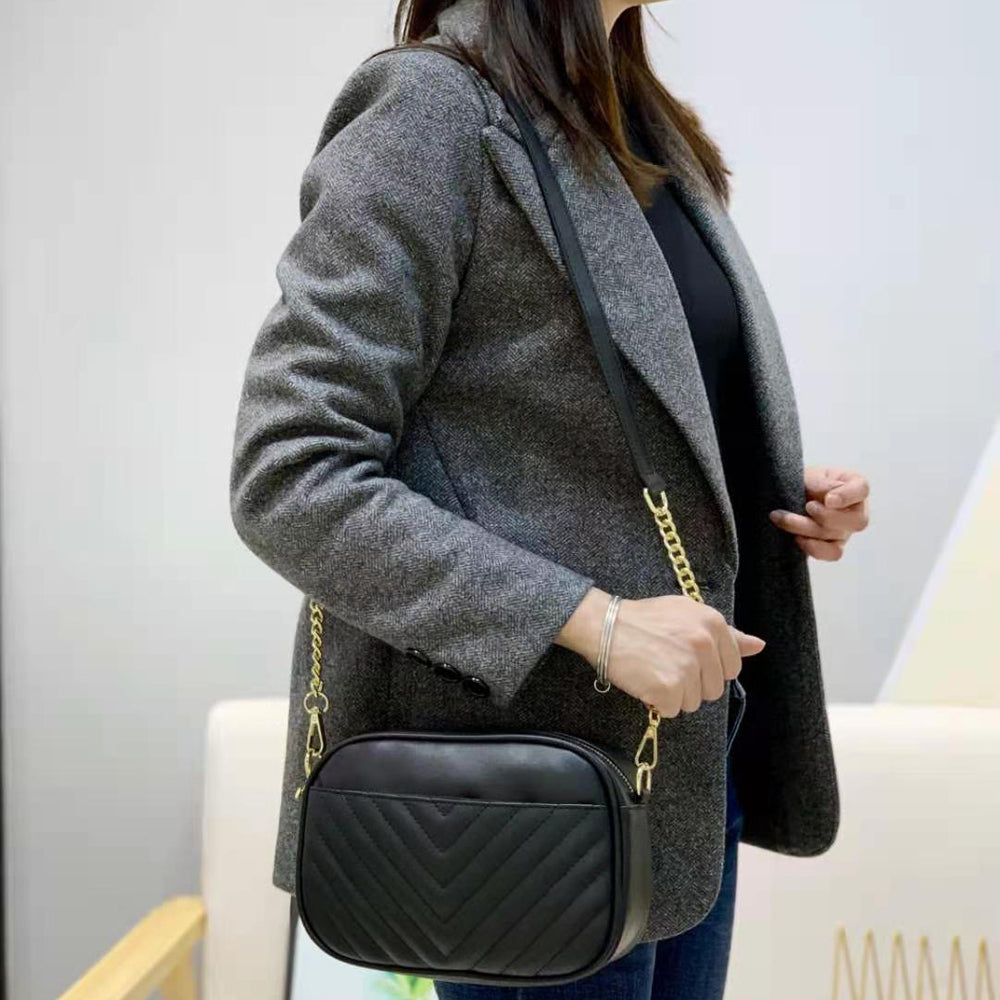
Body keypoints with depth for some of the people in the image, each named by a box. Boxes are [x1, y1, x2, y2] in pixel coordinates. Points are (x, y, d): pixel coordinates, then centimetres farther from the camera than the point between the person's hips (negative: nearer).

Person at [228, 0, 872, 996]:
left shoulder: (646, 130, 12)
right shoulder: (435, 103, -12)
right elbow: (287, 476, -19)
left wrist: (792, 496, 3)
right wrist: (590, 619, -24)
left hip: (695, 753, 8)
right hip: (532, 782, -8)